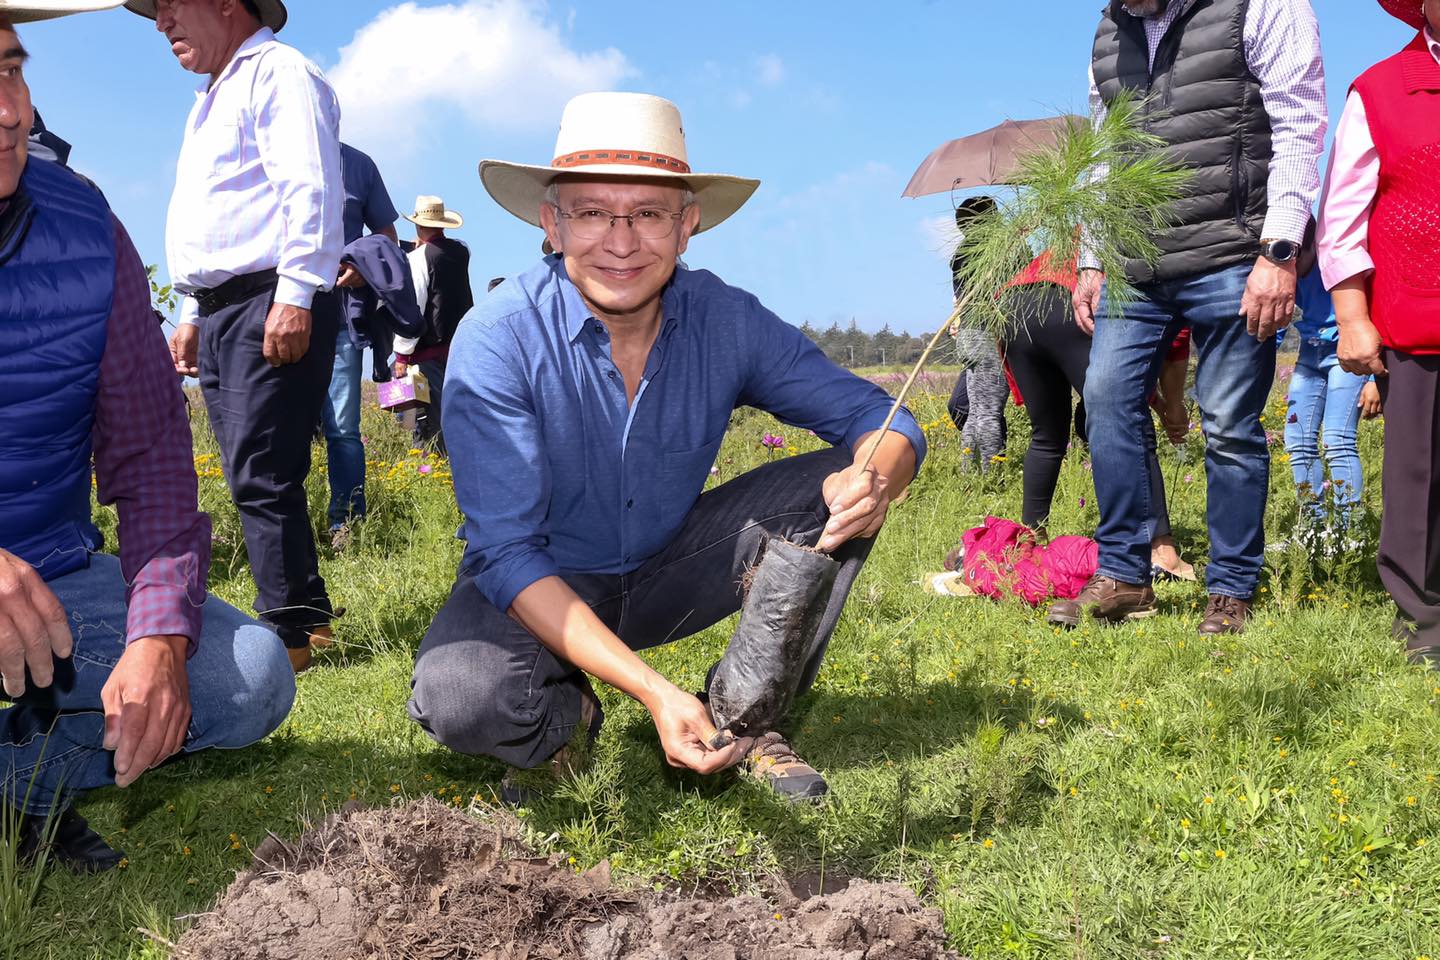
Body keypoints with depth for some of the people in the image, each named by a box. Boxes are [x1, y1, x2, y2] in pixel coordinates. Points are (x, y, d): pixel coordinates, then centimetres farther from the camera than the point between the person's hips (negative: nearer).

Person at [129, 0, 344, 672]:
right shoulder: (211, 99, 27)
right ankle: (310, 614, 14)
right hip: (220, 313, 10)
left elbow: (310, 192, -17)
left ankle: (288, 633, -8)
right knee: (253, 478, 7)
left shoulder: (279, 73, -3)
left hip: (271, 308, -10)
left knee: (260, 477, -12)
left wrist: (295, 296, -25)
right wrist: (193, 315, 26)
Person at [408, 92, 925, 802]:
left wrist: (872, 482, -35)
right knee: (462, 697, -35)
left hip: (667, 571, 3)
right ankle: (566, 712, 2)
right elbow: (507, 553, -27)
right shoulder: (498, 339, -24)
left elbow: (881, 420, -8)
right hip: (539, 590, -3)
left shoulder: (728, 321, -14)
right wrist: (653, 691, -38)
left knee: (839, 486, -16)